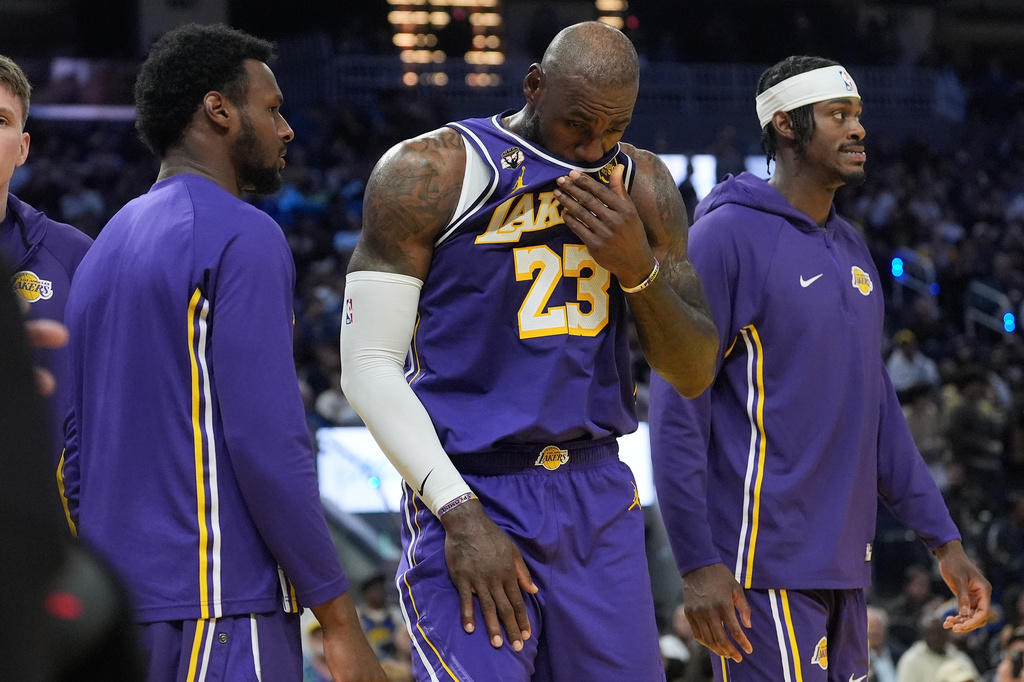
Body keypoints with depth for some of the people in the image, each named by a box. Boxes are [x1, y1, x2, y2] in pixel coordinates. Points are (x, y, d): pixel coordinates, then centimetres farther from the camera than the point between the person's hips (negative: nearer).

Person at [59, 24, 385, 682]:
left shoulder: (107, 246, 17)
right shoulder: (243, 238, -9)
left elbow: (76, 454, 19)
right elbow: (267, 443, -17)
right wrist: (340, 620, -14)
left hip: (117, 605, 9)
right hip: (219, 611, -9)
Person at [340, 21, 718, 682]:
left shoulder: (642, 186, 8)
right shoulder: (430, 173, -6)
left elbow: (694, 375, 9)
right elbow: (370, 365, -7)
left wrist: (638, 267, -11)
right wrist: (460, 515, -16)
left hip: (600, 498, 5)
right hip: (471, 496, -5)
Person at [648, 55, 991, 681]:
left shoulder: (852, 249, 15)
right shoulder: (728, 235, -9)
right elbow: (676, 409, -12)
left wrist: (945, 540, 16)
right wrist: (698, 564, -18)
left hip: (845, 565, 8)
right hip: (765, 566, -8)